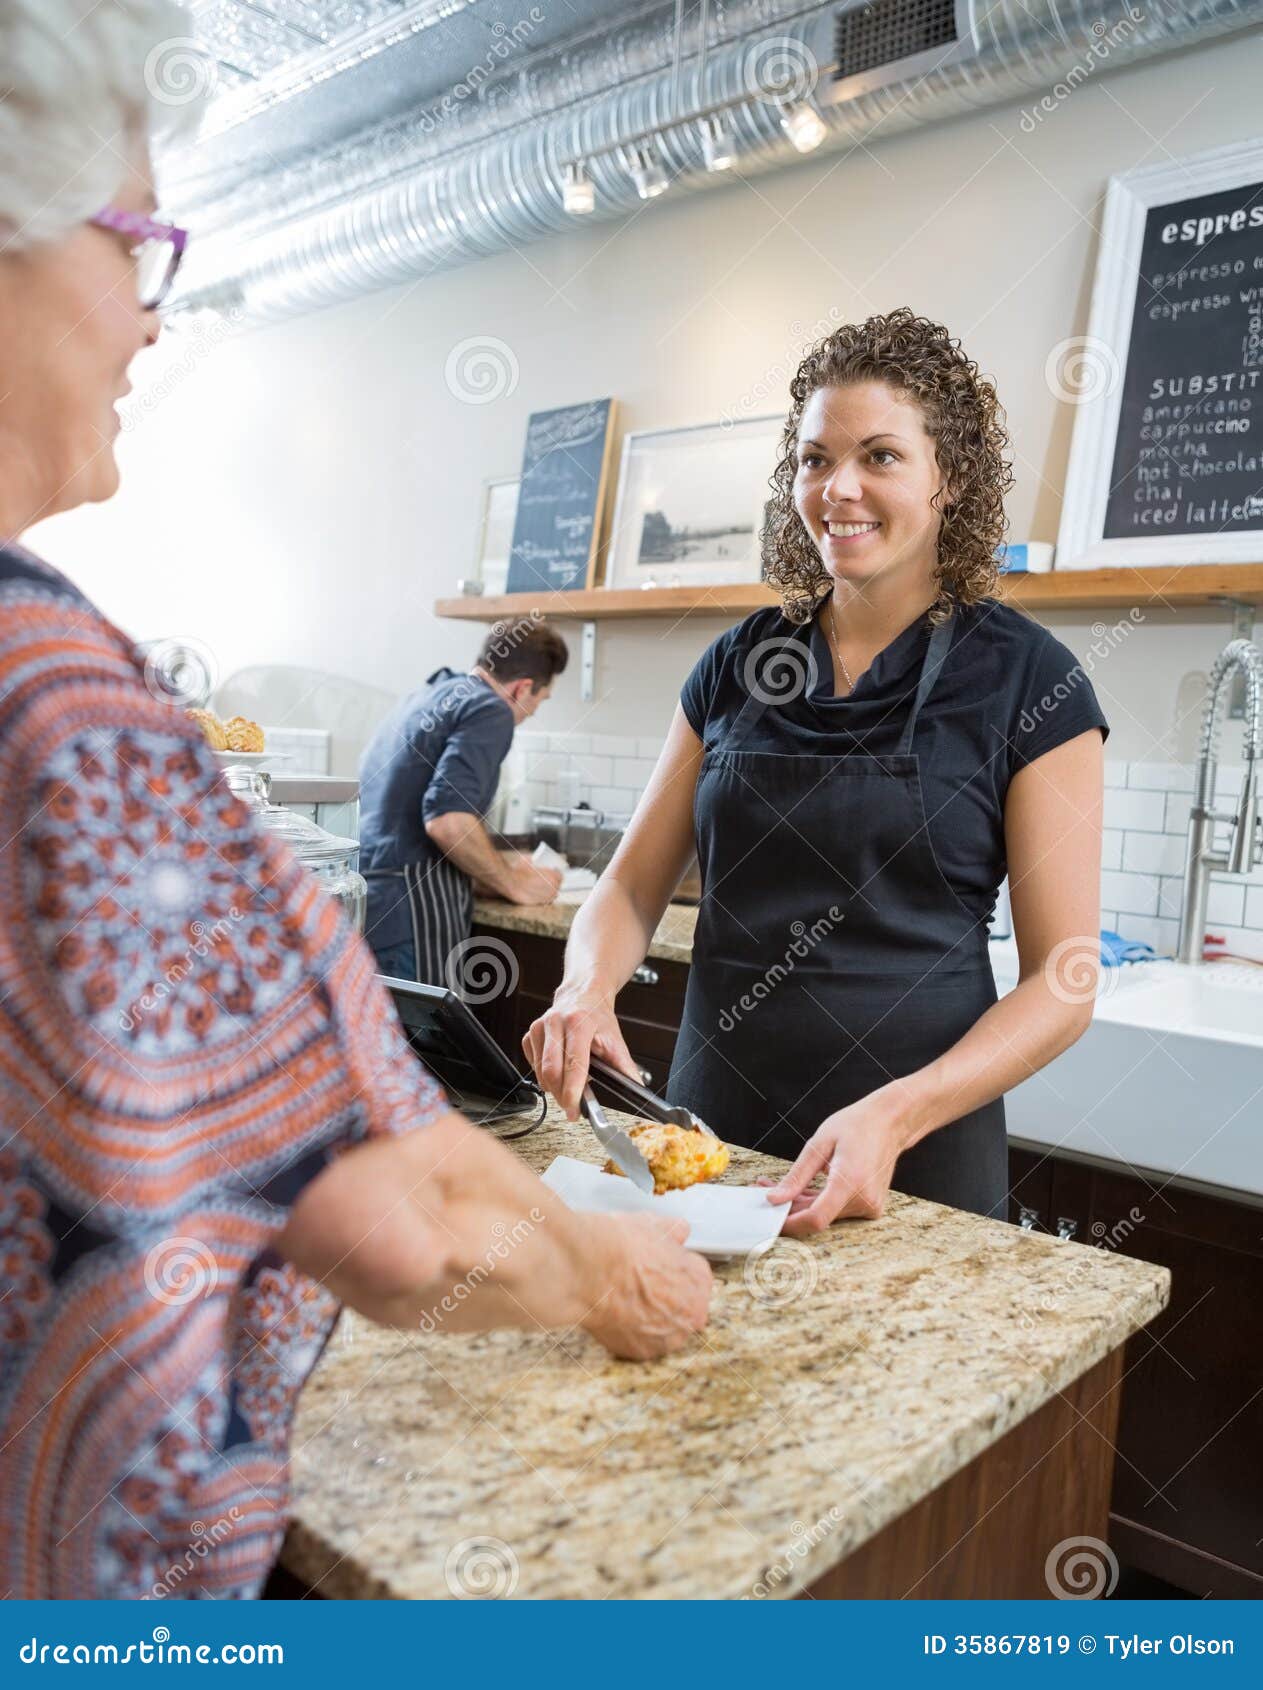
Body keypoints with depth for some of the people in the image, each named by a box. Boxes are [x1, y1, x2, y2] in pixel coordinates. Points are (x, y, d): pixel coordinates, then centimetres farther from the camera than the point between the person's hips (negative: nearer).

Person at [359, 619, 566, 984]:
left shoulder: (423, 697, 19)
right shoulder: (490, 711, -8)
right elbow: (447, 820, -21)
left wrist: (496, 864, 33)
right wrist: (513, 884, -5)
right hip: (410, 914, -9)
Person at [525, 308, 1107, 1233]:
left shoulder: (1027, 679, -8)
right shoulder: (737, 664, 3)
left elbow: (1061, 983, -9)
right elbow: (633, 885, 6)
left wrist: (895, 1116, -23)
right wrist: (587, 990, -15)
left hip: (916, 1161, -3)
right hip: (711, 1132, 4)